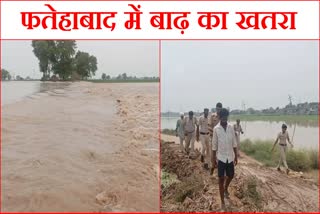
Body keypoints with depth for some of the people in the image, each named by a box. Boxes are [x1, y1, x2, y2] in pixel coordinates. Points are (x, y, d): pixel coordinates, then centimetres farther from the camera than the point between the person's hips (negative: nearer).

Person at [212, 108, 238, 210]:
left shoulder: (231, 127, -2)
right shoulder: (216, 129, -11)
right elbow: (214, 145, -4)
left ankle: (226, 189, 49)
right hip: (221, 157, -3)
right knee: (221, 179, 2)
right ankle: (222, 202, 13)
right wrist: (214, 158, -2)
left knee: (231, 176, 17)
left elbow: (234, 143, 5)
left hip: (230, 157, 3)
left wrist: (236, 156, 6)